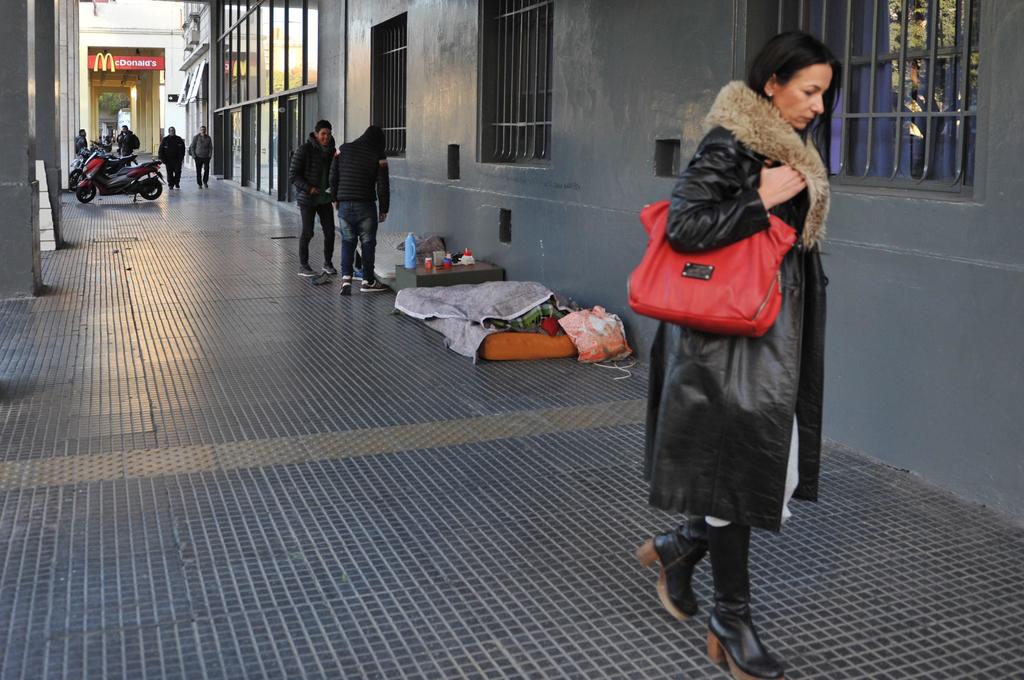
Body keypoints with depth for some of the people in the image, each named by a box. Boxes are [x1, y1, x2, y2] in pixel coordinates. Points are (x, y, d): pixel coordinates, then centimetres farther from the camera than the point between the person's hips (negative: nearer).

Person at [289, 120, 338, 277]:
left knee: (330, 231, 2)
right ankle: (303, 266, 12)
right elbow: (293, 175, -13)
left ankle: (328, 263, 19)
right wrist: (309, 188, -24)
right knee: (307, 232, -1)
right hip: (307, 198, -5)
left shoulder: (330, 150, 3)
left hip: (324, 198, 5)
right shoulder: (304, 150, -14)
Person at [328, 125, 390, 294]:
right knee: (368, 243, 8)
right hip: (365, 206, -3)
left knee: (347, 241, 12)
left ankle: (346, 277, -2)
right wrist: (383, 209, 4)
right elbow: (383, 186, -5)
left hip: (344, 204, 3)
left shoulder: (344, 149, 5)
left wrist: (335, 198, 19)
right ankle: (367, 281, 14)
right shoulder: (378, 156, -5)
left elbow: (333, 177, 8)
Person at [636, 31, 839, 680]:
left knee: (781, 474, 10)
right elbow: (683, 227, -23)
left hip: (781, 335, 9)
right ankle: (731, 621, 16)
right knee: (737, 471, 0)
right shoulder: (729, 147, -14)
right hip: (733, 340, -9)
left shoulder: (792, 150, 14)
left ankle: (679, 545, 30)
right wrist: (763, 201, -19)